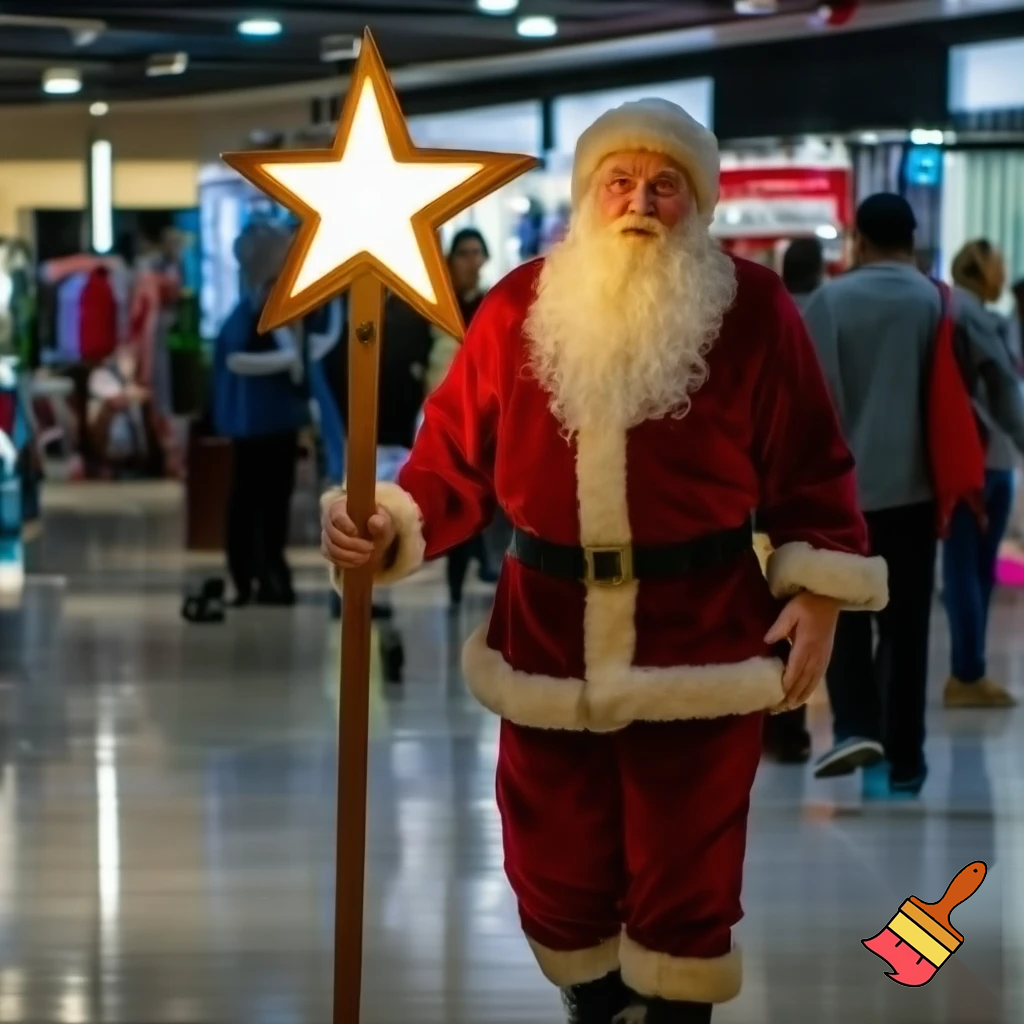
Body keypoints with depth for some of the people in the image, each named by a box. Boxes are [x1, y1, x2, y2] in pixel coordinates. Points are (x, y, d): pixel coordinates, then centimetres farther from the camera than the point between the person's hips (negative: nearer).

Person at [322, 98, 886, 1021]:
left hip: (698, 644, -2)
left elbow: (810, 471, -1)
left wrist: (818, 593, -9)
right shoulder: (520, 306, 0)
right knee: (557, 878, 14)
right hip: (550, 641, 2)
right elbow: (457, 459, -2)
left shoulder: (752, 309, -4)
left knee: (682, 882, 6)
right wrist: (391, 526, -19)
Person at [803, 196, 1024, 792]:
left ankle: (856, 726, -7)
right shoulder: (941, 302, 1)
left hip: (843, 483, -1)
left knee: (846, 612, 12)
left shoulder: (830, 301, -4)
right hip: (912, 485, 1)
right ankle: (903, 759, 8)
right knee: (906, 624, 7)